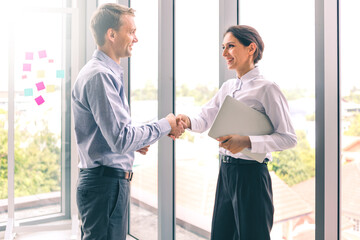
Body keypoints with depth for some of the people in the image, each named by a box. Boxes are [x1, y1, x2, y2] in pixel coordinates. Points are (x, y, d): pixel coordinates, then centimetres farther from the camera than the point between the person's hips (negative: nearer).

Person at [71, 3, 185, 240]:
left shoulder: (108, 73, 16)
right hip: (106, 182, -10)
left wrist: (135, 142, 11)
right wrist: (164, 125, -12)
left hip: (112, 179, 10)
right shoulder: (100, 75, -18)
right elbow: (121, 139, -23)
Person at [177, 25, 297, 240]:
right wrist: (188, 121, -12)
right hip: (226, 172, 7)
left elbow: (289, 138, -15)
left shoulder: (266, 89, -12)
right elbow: (204, 120, 10)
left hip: (251, 175, -7)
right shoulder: (228, 87, 11)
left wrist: (247, 141, -26)